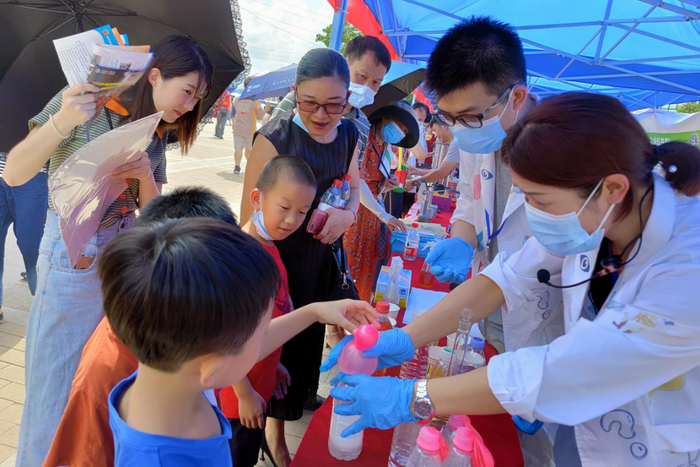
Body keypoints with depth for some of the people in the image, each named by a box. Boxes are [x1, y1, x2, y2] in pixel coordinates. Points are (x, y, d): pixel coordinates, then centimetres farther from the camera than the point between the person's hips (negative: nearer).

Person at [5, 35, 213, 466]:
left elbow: (151, 210, 5)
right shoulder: (87, 103, -13)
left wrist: (146, 175, -16)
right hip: (73, 251, -6)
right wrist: (61, 122, -32)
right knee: (61, 375, 6)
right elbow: (14, 174, -16)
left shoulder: (157, 132, 5)